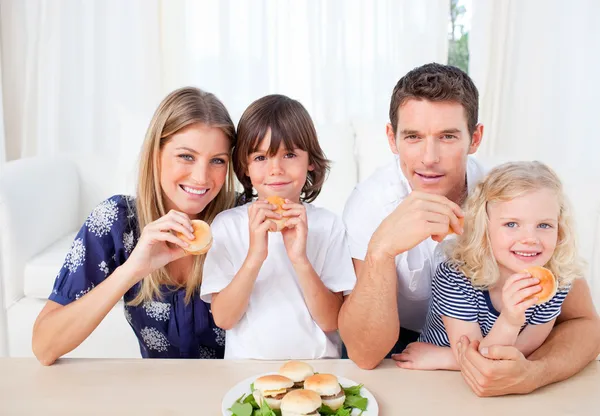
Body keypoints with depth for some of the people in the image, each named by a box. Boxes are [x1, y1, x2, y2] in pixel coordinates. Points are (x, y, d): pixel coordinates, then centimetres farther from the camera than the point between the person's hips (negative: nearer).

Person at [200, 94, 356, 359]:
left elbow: (332, 322, -5)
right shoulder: (227, 224, 0)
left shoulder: (328, 224, -2)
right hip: (246, 368, 0)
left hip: (317, 364, 1)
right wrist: (254, 257, -20)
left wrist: (300, 259, -19)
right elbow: (223, 318, -6)